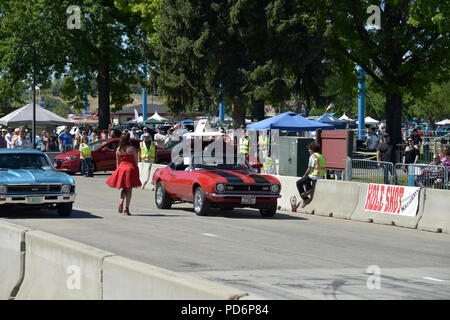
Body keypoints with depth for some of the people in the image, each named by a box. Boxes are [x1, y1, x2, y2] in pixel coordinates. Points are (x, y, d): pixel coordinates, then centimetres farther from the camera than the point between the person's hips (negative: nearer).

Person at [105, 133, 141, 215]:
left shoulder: (118, 149, 5)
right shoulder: (132, 149, -4)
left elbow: (117, 162, 9)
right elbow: (136, 161, -3)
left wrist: (118, 170, 18)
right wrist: (136, 171, 5)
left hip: (121, 168, 3)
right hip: (131, 168, -3)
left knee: (124, 189, 16)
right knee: (129, 189, 3)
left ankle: (121, 202, -8)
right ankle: (127, 208, -1)